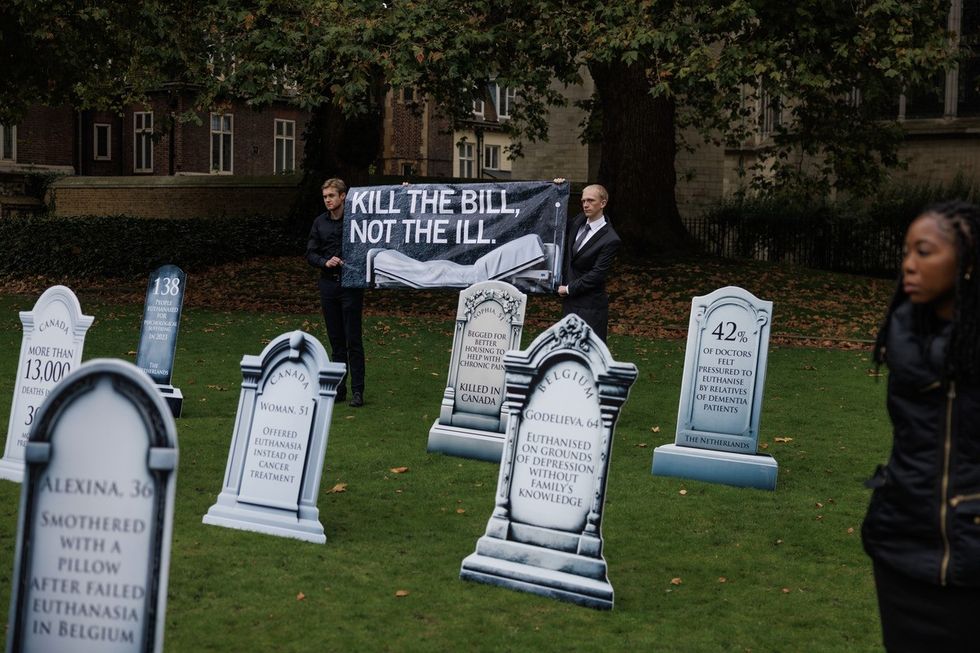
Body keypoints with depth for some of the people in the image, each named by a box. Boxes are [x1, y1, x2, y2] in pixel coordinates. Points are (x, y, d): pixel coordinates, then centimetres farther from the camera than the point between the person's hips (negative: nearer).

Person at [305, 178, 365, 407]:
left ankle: (357, 390, 2)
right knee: (336, 339, 9)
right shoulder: (320, 222, 8)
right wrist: (326, 262, -8)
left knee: (353, 339, -3)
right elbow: (310, 254, 8)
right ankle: (339, 388, 16)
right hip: (328, 284, 4)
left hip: (351, 284, -4)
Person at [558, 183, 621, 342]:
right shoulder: (578, 221, 4)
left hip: (590, 306, -7)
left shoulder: (610, 240, -17)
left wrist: (569, 289, -11)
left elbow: (597, 274, -18)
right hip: (569, 300, 8)